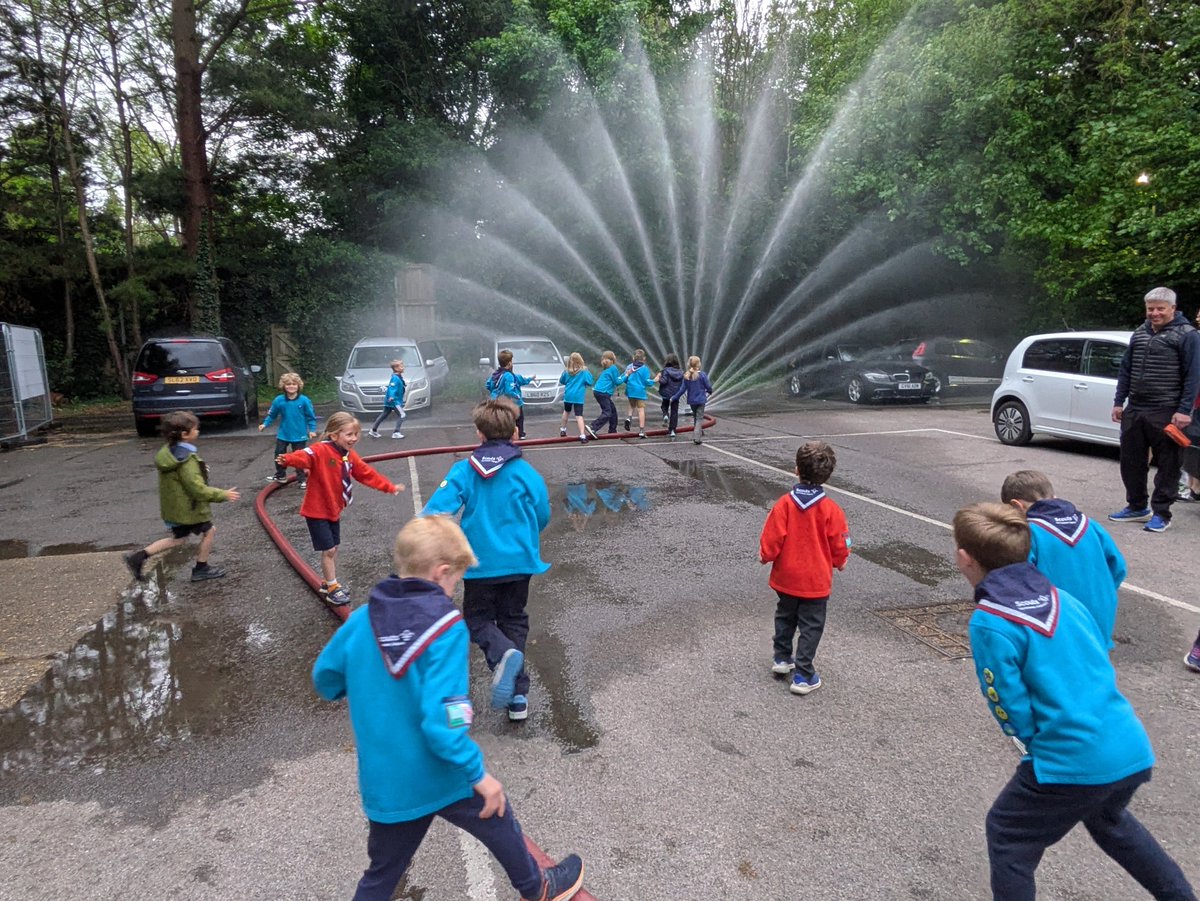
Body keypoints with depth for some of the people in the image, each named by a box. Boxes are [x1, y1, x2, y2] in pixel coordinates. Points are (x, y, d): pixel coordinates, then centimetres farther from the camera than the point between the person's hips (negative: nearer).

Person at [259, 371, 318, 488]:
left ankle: (302, 479, 18)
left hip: (299, 435, -3)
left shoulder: (304, 401, -12)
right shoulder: (279, 400, -6)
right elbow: (272, 414, 7)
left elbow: (311, 417, -5)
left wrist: (312, 430, -8)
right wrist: (265, 424, -2)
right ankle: (280, 475, 34)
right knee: (279, 454, 14)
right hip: (283, 434, 3)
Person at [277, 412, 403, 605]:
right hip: (316, 510, -8)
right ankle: (332, 588, 13)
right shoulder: (320, 451, -22)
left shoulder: (350, 456, 2)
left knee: (333, 548, 17)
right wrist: (288, 459, -65)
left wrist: (389, 487, 14)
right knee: (328, 550, -2)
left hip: (334, 509, 8)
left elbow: (367, 474, 12)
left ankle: (328, 583, 35)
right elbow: (305, 456, -42)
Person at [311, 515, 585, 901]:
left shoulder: (360, 620, -7)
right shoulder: (446, 628, -24)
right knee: (500, 825, 24)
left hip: (386, 784, 4)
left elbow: (324, 679, 7)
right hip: (445, 777, -4)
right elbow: (442, 718, -29)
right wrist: (479, 773, -19)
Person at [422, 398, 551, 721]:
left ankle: (503, 654, -17)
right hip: (519, 561, 1)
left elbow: (436, 510, -19)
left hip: (480, 561, -1)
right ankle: (518, 695, 14)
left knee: (478, 619, 17)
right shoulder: (526, 472, -9)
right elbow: (542, 517, 1)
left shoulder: (463, 471, -9)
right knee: (513, 620, 17)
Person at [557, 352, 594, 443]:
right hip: (578, 397, -3)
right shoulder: (584, 371, -7)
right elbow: (589, 382, -7)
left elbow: (561, 381, 16)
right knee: (579, 415, -8)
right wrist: (588, 374, 8)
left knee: (566, 411, 26)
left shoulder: (566, 371, 3)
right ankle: (582, 436, -17)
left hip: (568, 395, 3)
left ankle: (563, 430, 41)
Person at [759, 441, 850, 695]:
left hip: (786, 577, 2)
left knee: (785, 617, 24)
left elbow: (771, 540, -11)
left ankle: (782, 658, 37)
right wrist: (839, 562, 15)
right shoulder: (831, 509, -15)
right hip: (816, 580, -2)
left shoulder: (784, 503, -15)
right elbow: (839, 546, -7)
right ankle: (803, 676, 10)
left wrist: (766, 556, 10)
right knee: (811, 627, 8)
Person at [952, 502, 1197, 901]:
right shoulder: (1059, 596, 4)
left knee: (1007, 834, 15)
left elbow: (1013, 711, -12)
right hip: (1134, 750, 8)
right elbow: (1105, 667, 14)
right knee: (1108, 818, 38)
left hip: (1075, 763, -7)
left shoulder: (988, 623, -17)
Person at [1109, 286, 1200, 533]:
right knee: (1131, 461, 12)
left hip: (1166, 413, -6)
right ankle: (1136, 507, 26)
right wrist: (1118, 402, 12)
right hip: (1134, 410, 6)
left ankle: (1161, 514, 9)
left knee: (1167, 466, 1)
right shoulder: (1140, 333, 14)